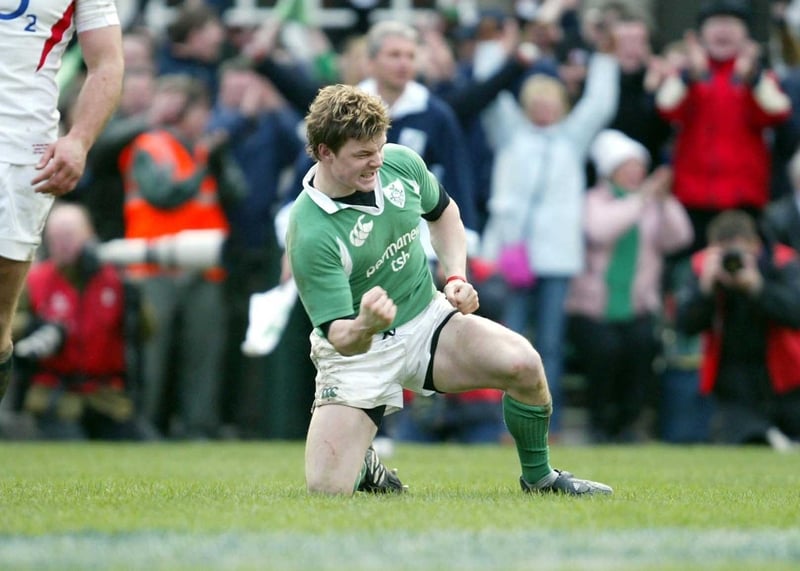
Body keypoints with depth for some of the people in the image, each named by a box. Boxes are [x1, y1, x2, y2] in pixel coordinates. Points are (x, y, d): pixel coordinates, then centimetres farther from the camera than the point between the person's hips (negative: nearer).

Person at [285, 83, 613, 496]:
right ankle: (362, 466, 20)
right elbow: (340, 336, -28)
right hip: (357, 349, -4)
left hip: (427, 320, 4)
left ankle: (538, 475, 3)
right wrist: (365, 327, -51)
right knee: (326, 488, -18)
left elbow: (443, 212, 15)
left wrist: (456, 278, -1)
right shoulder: (309, 234, -27)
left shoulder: (401, 162, -9)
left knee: (523, 363, -23)